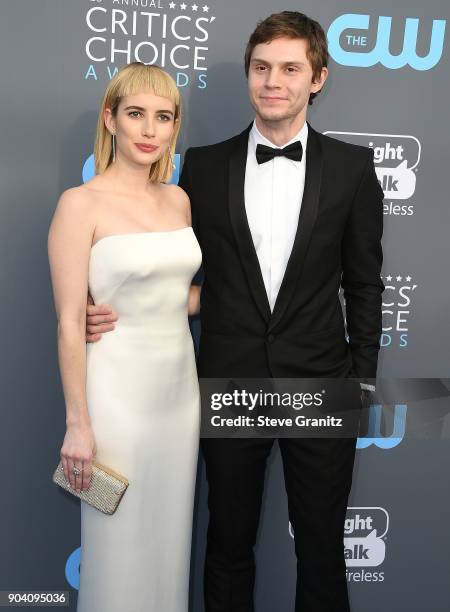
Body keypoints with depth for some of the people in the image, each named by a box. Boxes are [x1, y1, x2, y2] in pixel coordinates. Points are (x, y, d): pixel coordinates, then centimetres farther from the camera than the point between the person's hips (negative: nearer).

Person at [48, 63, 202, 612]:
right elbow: (70, 322, -13)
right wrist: (78, 423, -13)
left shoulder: (178, 200, 6)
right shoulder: (81, 204, -11)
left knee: (170, 533, 19)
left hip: (180, 382, 6)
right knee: (119, 543, 10)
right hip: (118, 389, -5)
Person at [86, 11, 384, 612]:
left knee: (322, 546, 15)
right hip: (229, 383, 1)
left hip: (319, 384, 0)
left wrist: (363, 379, 2)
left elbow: (364, 283, 2)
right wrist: (117, 310, -9)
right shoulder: (204, 165, 1)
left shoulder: (351, 167, -1)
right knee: (230, 541, 18)